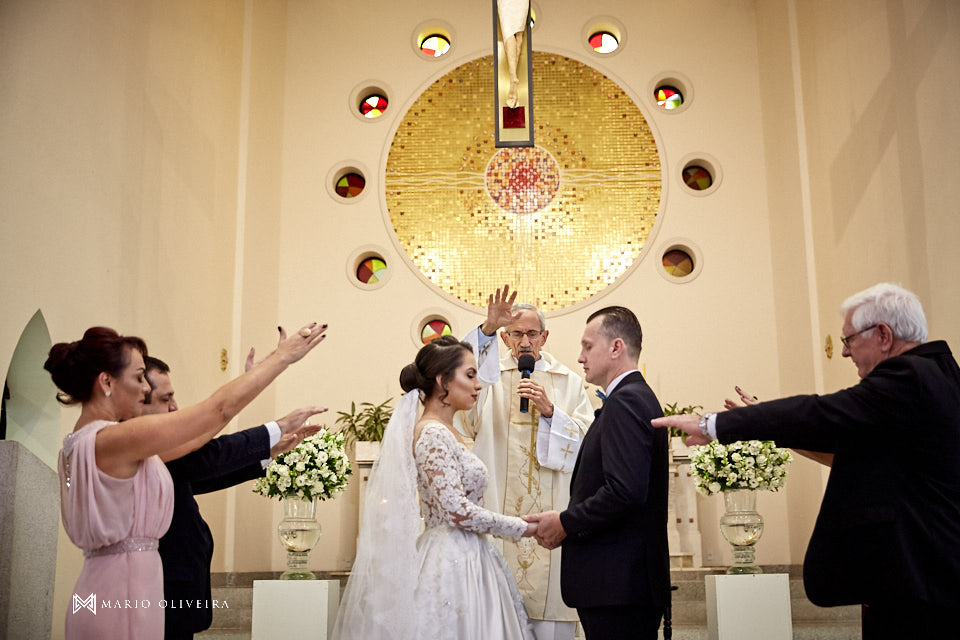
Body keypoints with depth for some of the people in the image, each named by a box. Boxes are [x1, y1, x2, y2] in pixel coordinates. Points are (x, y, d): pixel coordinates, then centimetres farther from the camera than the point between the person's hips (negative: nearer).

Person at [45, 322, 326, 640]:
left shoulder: (77, 444, 8)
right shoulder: (112, 440, -19)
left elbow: (179, 446, 12)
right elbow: (220, 408, -16)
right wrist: (283, 355, -6)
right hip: (124, 597, -9)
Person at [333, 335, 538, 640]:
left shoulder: (445, 432, 13)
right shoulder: (433, 433, -15)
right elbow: (459, 511, -21)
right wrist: (523, 527, -11)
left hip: (463, 561, 9)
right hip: (452, 565, -9)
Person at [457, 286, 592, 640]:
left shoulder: (568, 382, 12)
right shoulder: (490, 377, 9)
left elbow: (588, 440, 4)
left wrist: (550, 411, -11)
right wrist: (487, 329, -25)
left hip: (552, 512, 1)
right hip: (500, 511, -1)